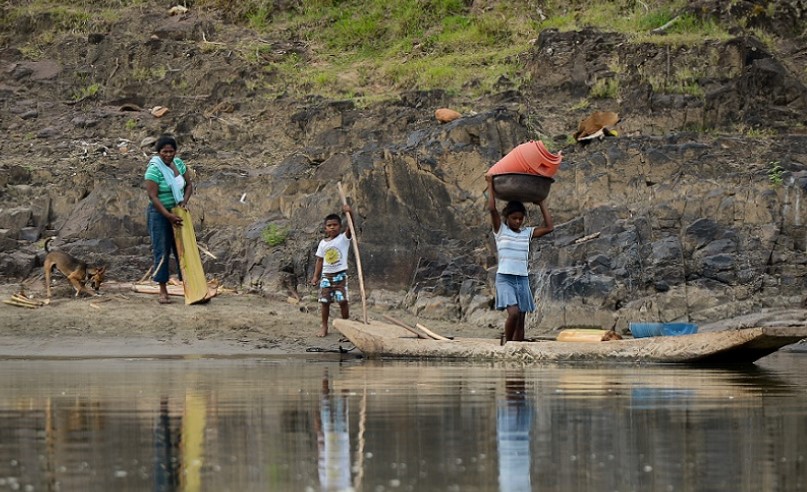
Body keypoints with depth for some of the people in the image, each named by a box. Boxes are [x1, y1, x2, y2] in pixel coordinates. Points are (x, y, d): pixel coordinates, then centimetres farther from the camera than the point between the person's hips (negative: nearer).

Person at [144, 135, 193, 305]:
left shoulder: (179, 163, 2)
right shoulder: (154, 170, -17)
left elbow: (189, 185, 10)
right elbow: (152, 196, -22)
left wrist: (184, 201, -10)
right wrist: (169, 216, -27)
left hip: (177, 212, 6)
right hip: (159, 214, -6)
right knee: (162, 251, -5)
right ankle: (163, 291, -2)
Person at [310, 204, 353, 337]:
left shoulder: (343, 238, -3)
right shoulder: (323, 243, 7)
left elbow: (351, 227, -20)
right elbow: (320, 260, 10)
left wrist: (348, 213, -33)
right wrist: (316, 276, 5)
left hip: (340, 275, -3)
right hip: (326, 275, 3)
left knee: (342, 300, -8)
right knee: (325, 301, 2)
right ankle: (324, 327, 10)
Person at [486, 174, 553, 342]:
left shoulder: (527, 233, 11)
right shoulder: (500, 230, 1)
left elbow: (549, 227, 5)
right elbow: (492, 208, -12)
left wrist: (541, 203, 10)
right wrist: (490, 185, -5)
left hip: (522, 279, 4)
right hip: (505, 278, -4)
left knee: (521, 321, 2)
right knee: (513, 313, -23)